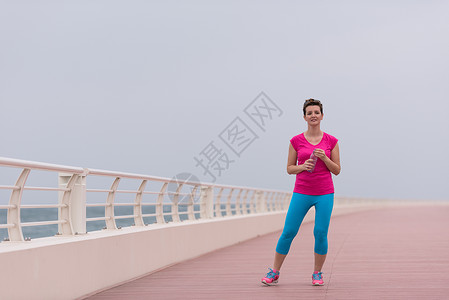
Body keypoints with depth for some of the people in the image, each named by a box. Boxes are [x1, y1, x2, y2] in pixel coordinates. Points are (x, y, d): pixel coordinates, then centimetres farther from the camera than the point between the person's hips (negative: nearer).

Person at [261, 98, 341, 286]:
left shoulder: (331, 141, 3)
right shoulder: (296, 141, 2)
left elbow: (337, 170, 5)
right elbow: (289, 169, 7)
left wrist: (324, 158, -12)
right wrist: (302, 167, -13)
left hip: (325, 194, 0)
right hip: (302, 192, 0)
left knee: (320, 234, -3)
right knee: (288, 232, -2)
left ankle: (317, 274, 15)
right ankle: (274, 273, 11)